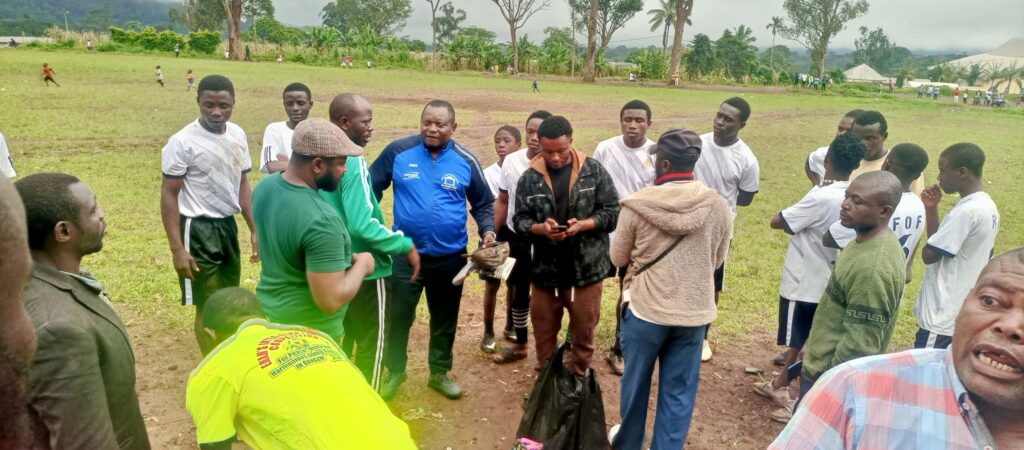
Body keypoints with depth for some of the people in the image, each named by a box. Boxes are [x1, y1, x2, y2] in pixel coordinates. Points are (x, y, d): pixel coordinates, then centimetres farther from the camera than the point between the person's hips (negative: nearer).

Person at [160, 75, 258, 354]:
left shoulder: (238, 135, 2)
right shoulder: (183, 142, -16)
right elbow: (169, 195, -13)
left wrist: (254, 230, 8)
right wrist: (177, 249, -17)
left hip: (228, 226, 7)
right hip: (199, 230, -7)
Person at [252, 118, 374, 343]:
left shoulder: (265, 186, -5)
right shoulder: (321, 221, -32)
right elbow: (330, 301, -30)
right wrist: (362, 264, -14)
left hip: (268, 313, 8)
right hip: (309, 333, -8)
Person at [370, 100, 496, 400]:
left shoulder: (466, 161, -3)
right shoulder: (398, 151, -7)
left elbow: (483, 203, 7)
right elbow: (372, 187, 2)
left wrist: (487, 230, -10)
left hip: (450, 257, 2)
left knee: (445, 320, 16)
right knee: (398, 317, 8)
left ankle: (440, 373, 35)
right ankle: (395, 372, 31)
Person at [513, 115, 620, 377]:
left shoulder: (594, 170, -4)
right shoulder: (530, 177, -1)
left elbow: (612, 212, -3)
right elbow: (520, 220, 0)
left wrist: (582, 224, -20)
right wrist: (541, 228, -21)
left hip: (586, 267, -1)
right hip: (545, 268, 1)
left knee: (584, 329, 12)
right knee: (544, 330, 15)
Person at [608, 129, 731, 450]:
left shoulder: (636, 205, -15)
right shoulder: (718, 206, -8)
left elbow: (618, 258, -2)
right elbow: (717, 259, 6)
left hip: (645, 310, -1)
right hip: (695, 312, 1)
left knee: (635, 382, 19)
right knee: (679, 392, 15)